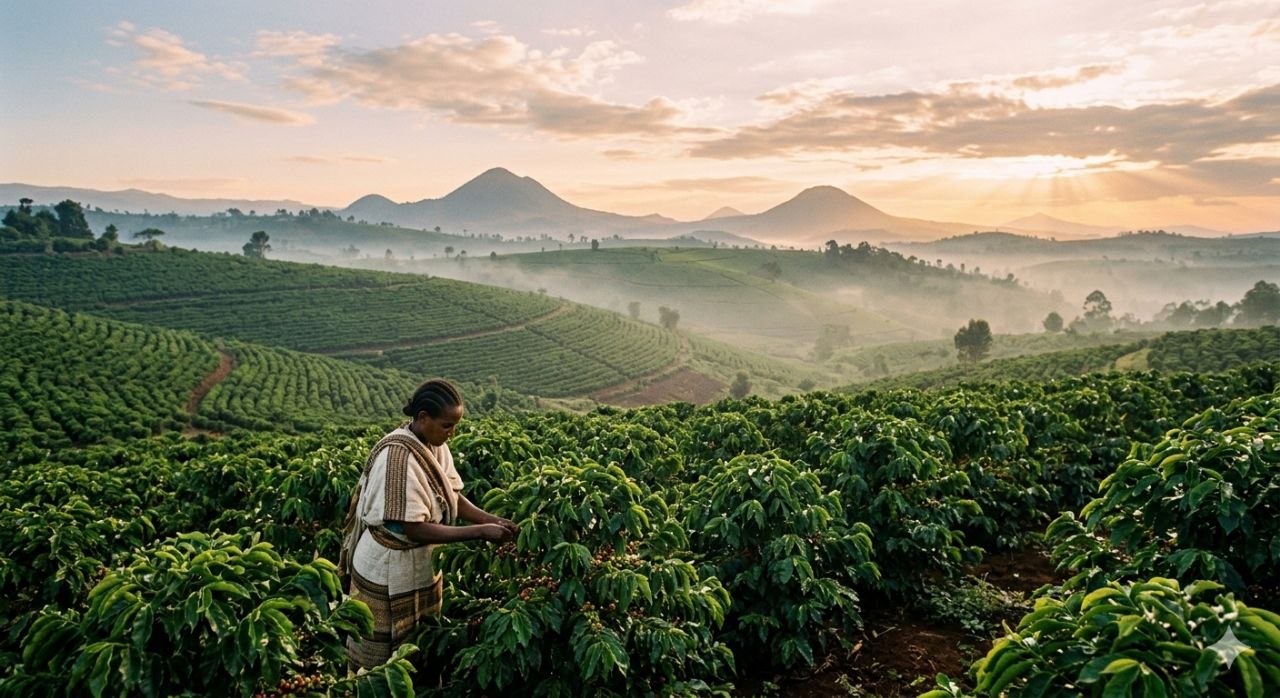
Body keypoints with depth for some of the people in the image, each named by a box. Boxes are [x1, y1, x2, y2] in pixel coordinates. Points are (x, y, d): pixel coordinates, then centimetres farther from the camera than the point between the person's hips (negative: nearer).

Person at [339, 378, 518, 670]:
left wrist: (491, 519, -13)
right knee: (384, 663, 12)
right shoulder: (398, 456, -29)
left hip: (423, 569, 8)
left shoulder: (435, 445, -3)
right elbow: (414, 529, -29)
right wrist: (481, 532, -28)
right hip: (389, 575, -8)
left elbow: (453, 496, 3)